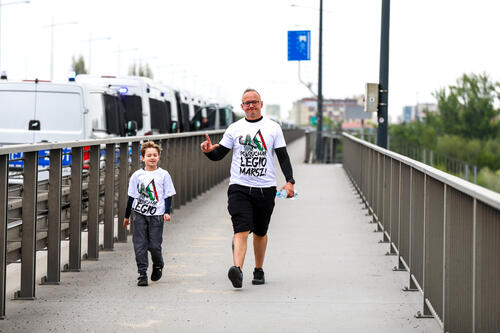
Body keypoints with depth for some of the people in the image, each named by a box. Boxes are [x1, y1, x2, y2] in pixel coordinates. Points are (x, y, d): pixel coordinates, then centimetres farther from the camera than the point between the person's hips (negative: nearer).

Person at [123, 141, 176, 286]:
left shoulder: (163, 175, 2)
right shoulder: (137, 175, 5)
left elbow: (168, 195, 7)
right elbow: (132, 196, 12)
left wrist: (167, 212, -5)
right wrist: (127, 216, 14)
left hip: (157, 216, -1)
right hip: (140, 214, 1)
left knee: (154, 245, -2)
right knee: (140, 245, -3)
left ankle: (158, 266, 27)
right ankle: (142, 273, 3)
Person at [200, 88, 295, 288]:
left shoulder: (273, 128, 7)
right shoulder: (234, 129, 7)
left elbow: (283, 157, 7)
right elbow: (219, 154, 9)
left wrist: (289, 181, -5)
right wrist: (208, 151, -14)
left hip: (265, 189, 1)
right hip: (239, 187, -1)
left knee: (260, 232, 12)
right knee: (241, 230, -17)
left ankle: (258, 270, 28)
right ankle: (237, 270, -30)